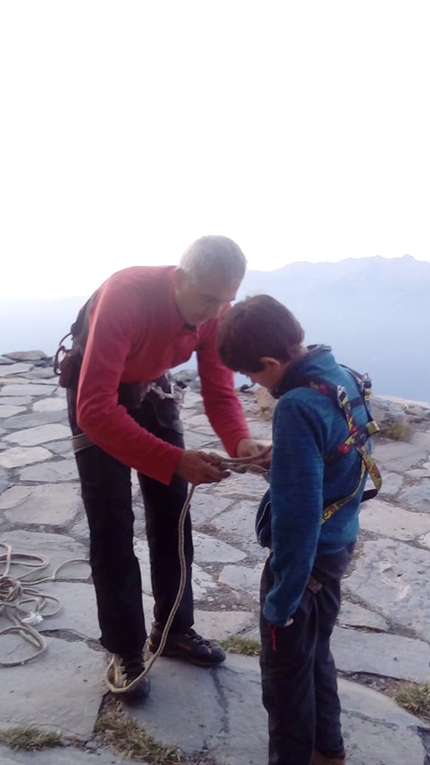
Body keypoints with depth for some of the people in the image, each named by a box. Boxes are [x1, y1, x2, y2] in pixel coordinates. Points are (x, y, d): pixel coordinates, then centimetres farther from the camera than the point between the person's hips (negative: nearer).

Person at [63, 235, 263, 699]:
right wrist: (175, 460, -49)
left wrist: (240, 441, -35)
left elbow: (219, 394, -14)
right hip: (95, 393, -5)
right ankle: (125, 650, 13)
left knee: (172, 514, 8)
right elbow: (95, 409, -43)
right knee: (111, 526, -4)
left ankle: (174, 630, 25)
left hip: (151, 386, 6)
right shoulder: (123, 297, -39)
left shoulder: (215, 313, -20)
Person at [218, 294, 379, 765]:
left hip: (306, 556, -9)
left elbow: (298, 515, -28)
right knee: (316, 654, 26)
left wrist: (281, 600, -20)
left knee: (285, 669, 13)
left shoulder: (297, 407, -29)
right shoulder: (344, 378, -2)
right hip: (338, 546, 9)